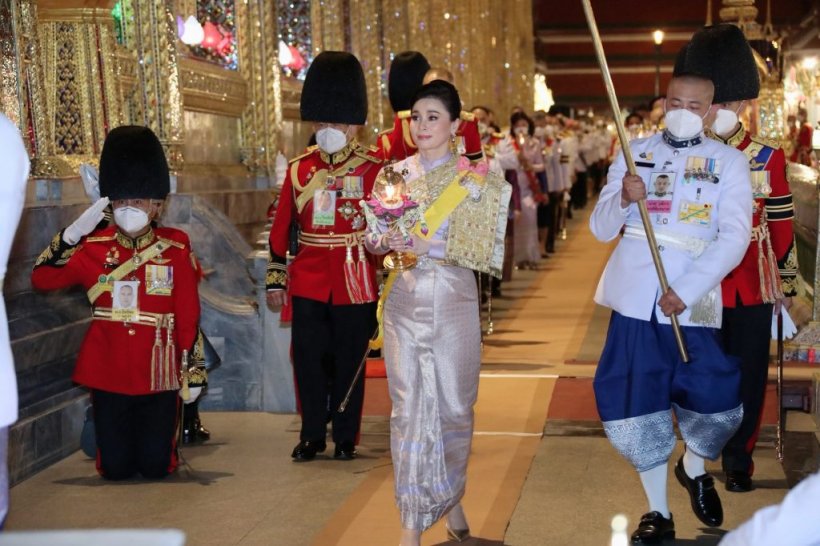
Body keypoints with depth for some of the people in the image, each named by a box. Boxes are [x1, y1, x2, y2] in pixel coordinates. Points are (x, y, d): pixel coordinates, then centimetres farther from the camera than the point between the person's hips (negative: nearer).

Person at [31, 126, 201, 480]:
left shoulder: (176, 247, -3)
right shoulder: (94, 247, 1)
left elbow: (189, 313, -1)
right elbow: (41, 279, -3)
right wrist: (72, 234, -14)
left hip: (157, 372, -1)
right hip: (108, 373, 1)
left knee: (156, 466, 3)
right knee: (115, 468, 4)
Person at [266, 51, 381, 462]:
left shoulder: (372, 169, -4)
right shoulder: (299, 169, 6)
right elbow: (281, 228, 9)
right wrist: (276, 280, 8)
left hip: (355, 283, -2)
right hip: (308, 284, 2)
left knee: (349, 362, 7)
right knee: (309, 360, 5)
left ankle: (345, 438, 20)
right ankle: (312, 435, 19)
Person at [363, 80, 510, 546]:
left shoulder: (475, 180, -3)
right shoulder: (394, 175, 7)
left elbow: (485, 249, -10)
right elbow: (374, 236, 8)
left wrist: (430, 245, -21)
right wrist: (387, 240, -15)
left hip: (452, 302, -2)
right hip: (403, 301, 2)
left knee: (454, 406, 8)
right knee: (409, 410, 2)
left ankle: (451, 500, 31)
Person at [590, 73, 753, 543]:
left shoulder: (729, 162, 4)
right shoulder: (635, 152, 9)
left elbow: (734, 237, -6)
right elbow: (601, 229, 5)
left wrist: (686, 290, -17)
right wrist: (623, 199, -17)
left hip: (692, 302, -1)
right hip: (635, 298, 1)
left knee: (716, 402, -3)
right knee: (636, 403, 3)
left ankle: (695, 468, 32)